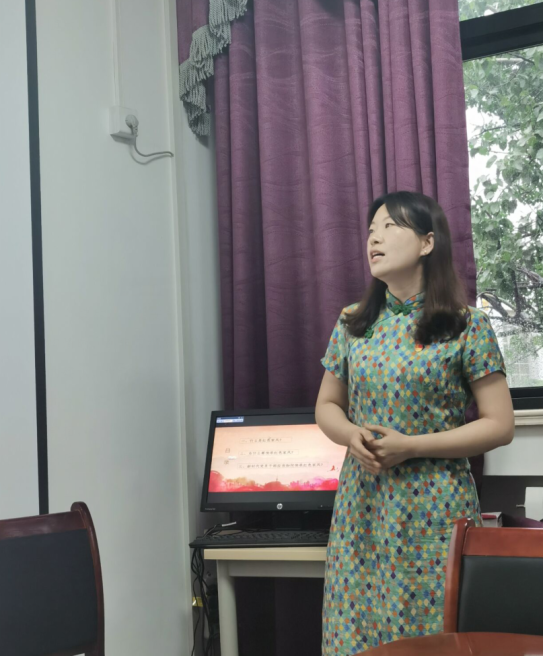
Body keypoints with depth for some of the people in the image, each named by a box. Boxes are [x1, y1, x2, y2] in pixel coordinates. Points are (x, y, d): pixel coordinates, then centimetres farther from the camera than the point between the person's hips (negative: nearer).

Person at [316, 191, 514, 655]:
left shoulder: (466, 326, -5)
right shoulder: (353, 324, 8)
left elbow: (500, 425, -6)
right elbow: (327, 405, 16)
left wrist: (411, 446, -15)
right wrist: (350, 435, -7)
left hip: (433, 512, -3)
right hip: (361, 510, 4)